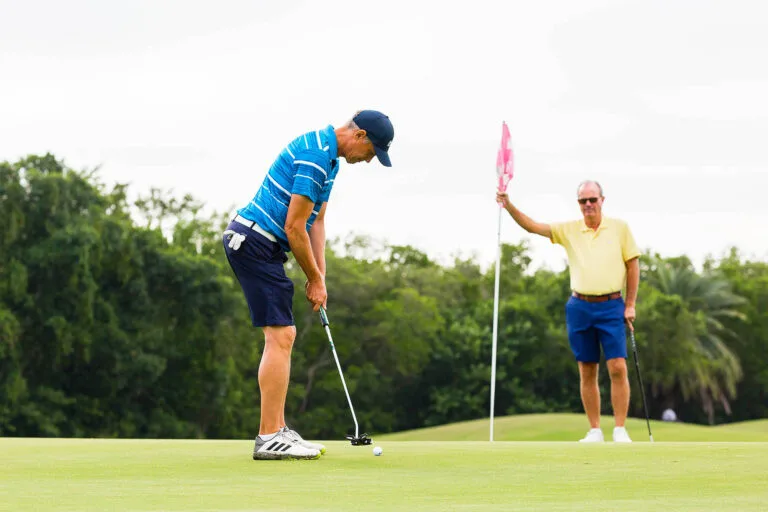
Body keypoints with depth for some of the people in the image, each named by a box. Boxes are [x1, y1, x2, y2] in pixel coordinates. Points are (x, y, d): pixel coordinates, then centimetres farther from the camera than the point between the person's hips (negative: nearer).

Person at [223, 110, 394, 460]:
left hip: (259, 244, 11)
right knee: (280, 336, -11)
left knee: (283, 336, 11)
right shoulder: (314, 156, -19)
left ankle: (277, 430, 14)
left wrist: (319, 277, 10)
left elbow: (316, 222, 18)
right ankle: (269, 438, -10)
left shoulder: (328, 157, 15)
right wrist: (315, 278, -7)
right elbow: (294, 227, -19)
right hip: (255, 242, -11)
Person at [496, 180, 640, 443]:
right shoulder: (569, 230, 5)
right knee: (587, 372, 5)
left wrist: (630, 305, 0)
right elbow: (532, 226, 0)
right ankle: (594, 431, 11)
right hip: (579, 307, 2)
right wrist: (509, 205, -16)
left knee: (618, 368, -9)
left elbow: (632, 265, 4)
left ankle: (620, 430, -3)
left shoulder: (619, 227, 2)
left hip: (611, 306, -2)